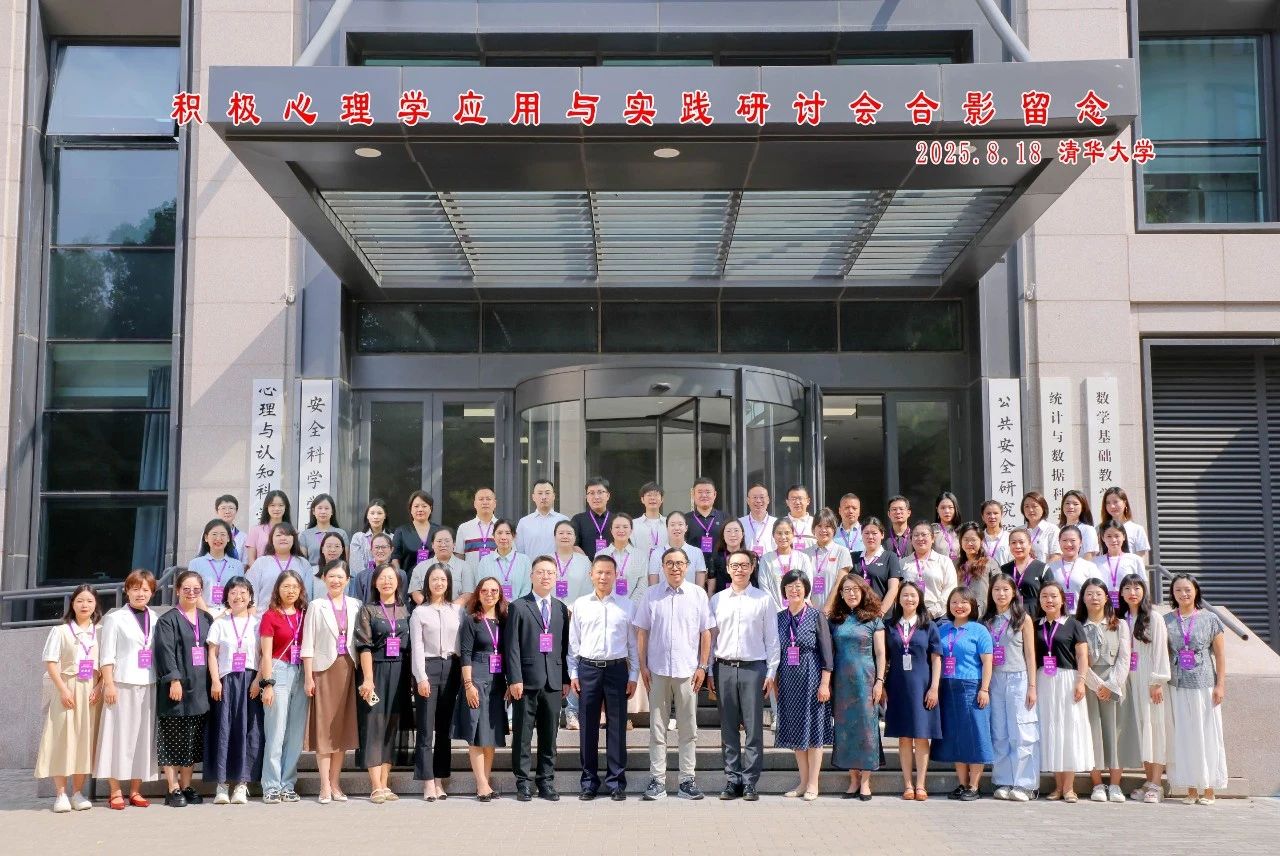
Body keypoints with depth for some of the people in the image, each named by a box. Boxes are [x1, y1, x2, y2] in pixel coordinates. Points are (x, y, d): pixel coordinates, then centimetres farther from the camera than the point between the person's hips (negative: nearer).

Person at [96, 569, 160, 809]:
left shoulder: (156, 619, 12)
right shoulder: (115, 618, 2)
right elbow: (107, 655, -2)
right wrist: (109, 684, -9)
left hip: (149, 686, 4)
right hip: (122, 685, -4)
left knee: (144, 736, 4)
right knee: (119, 735, -3)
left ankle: (135, 790, 12)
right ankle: (115, 792, 3)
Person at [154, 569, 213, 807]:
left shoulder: (206, 619, 15)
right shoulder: (168, 620, -2)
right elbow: (166, 652, -11)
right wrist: (174, 679, -21)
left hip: (199, 688, 5)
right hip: (176, 688, -5)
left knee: (193, 741, 9)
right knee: (172, 740, -2)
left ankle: (186, 786, 16)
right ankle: (173, 789, 1)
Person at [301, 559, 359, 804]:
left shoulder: (356, 606, 8)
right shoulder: (317, 606, 1)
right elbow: (308, 644, -1)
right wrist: (308, 676, -7)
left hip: (348, 669, 3)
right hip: (324, 669, -3)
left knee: (343, 725, 6)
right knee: (324, 726, -2)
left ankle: (335, 783, 14)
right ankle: (325, 786, 1)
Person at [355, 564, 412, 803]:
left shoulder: (405, 611, 10)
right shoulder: (368, 610, 1)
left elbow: (411, 646, 10)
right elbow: (364, 646, -6)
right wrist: (368, 679, -15)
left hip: (399, 673, 4)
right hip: (376, 671, -4)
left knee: (392, 727, 5)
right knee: (374, 725, -5)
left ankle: (384, 785, 10)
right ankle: (376, 788, -5)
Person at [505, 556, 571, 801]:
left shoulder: (561, 608, 14)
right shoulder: (519, 607, 1)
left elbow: (565, 646, 13)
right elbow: (512, 647, -4)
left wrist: (566, 679, 8)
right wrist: (514, 679, -11)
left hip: (554, 681, 4)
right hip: (526, 681, -4)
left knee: (549, 735, 8)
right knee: (522, 735, 1)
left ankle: (546, 781, 15)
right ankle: (523, 783, 9)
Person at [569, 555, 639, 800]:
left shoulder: (627, 606, 4)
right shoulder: (580, 605, 6)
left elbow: (633, 643, 6)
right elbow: (573, 642, 8)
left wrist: (633, 676, 2)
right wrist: (573, 674, 3)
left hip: (617, 669, -1)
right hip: (587, 669, 1)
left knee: (617, 728, 3)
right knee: (588, 728, 5)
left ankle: (616, 782, 12)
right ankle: (589, 782, 15)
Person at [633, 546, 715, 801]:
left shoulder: (698, 594, 2)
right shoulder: (652, 594, 3)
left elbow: (706, 633, 4)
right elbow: (642, 632, 5)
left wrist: (702, 667, -1)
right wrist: (643, 666, 0)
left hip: (688, 671, 0)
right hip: (658, 670, 0)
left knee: (688, 729, 5)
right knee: (657, 728, 5)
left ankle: (687, 780, 11)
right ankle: (657, 780, 10)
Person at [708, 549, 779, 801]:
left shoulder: (764, 600, 4)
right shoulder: (716, 600, 9)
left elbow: (772, 638, 4)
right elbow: (710, 638, 11)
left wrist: (771, 672, -1)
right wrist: (708, 671, 5)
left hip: (754, 667, -2)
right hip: (724, 668, 2)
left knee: (754, 728, -1)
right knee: (728, 728, 5)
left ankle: (750, 782, 4)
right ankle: (732, 780, 12)